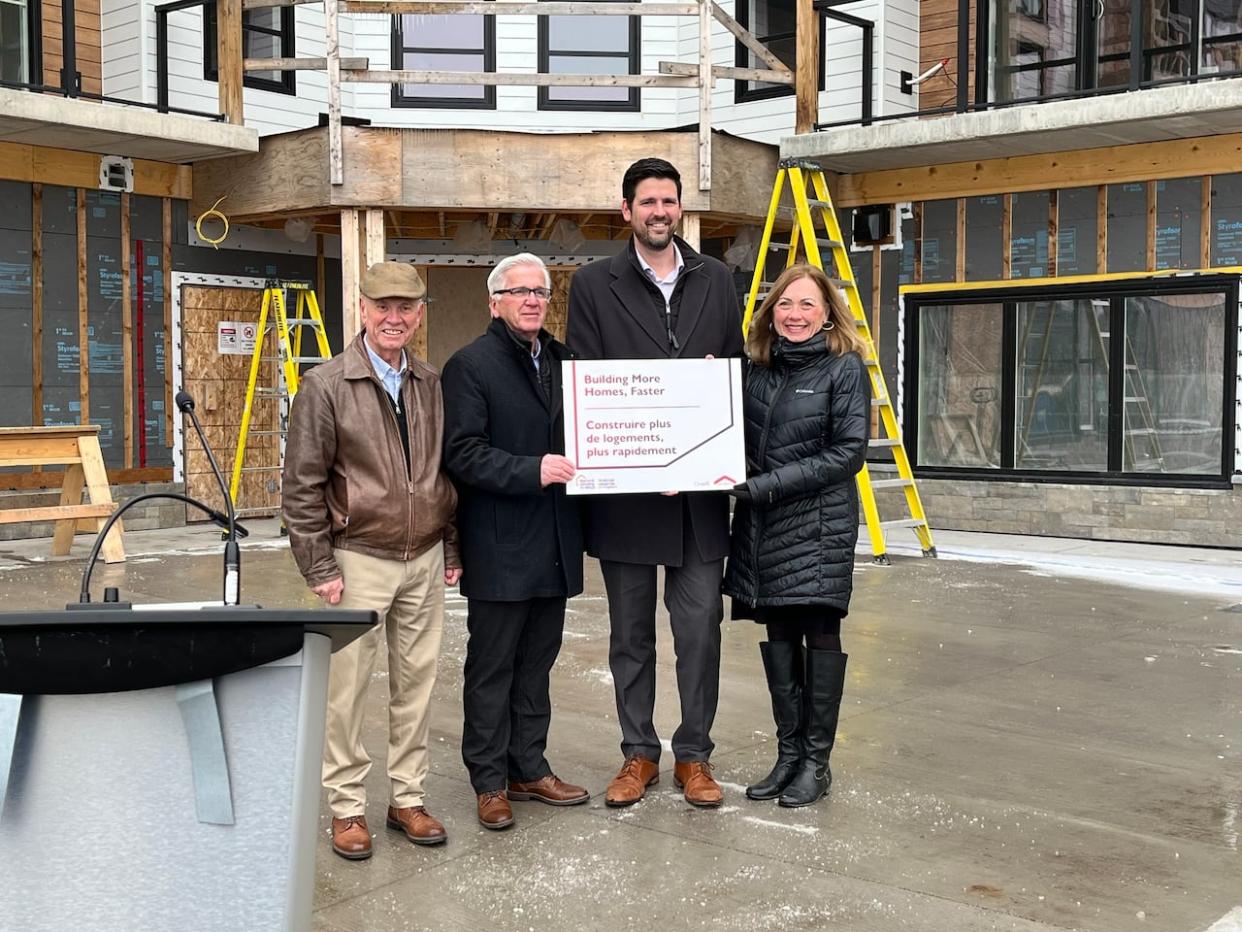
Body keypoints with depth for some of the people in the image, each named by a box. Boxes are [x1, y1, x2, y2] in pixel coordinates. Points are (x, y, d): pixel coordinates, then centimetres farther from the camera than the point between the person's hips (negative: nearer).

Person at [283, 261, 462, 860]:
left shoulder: (432, 385, 7)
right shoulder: (326, 386, -7)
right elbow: (302, 485, -7)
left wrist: (450, 549, 11)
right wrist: (319, 566, -10)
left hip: (425, 561, 5)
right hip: (359, 561, -4)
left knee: (416, 682, 11)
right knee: (347, 688, 3)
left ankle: (407, 797, 24)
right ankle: (346, 806, 17)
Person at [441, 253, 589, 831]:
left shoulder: (562, 361, 13)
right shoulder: (470, 365, -7)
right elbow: (462, 452, -16)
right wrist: (531, 470, -24)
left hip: (554, 545, 7)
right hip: (499, 549, -6)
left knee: (536, 663, 16)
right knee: (492, 668, 5)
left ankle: (529, 769, 28)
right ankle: (490, 782, 16)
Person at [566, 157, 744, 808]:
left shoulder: (717, 281, 10)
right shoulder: (594, 285, 2)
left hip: (701, 487, 1)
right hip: (625, 488, -1)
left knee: (700, 626, 4)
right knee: (630, 633, 10)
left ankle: (694, 754, 19)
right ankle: (639, 753, 24)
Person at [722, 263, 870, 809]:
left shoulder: (845, 368, -5)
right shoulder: (758, 368, 10)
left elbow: (849, 452, -11)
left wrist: (767, 484, -15)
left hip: (820, 522, -5)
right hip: (763, 524, 5)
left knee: (819, 634, 0)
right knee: (779, 636, 8)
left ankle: (816, 762, 11)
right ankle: (788, 754, 19)